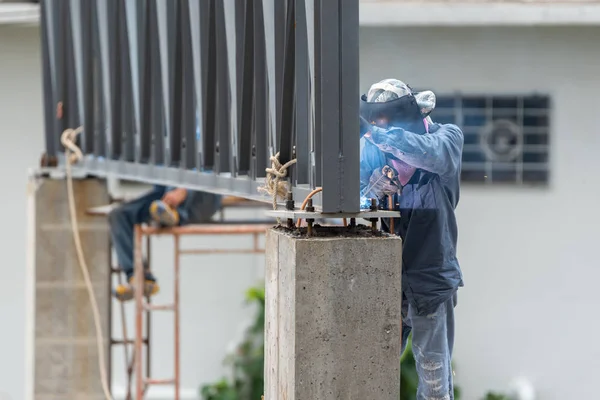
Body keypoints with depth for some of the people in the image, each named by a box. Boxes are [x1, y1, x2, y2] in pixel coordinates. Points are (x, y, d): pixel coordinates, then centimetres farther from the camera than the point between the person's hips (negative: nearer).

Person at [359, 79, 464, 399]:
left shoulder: (446, 136, -4)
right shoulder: (373, 148, 4)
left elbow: (439, 156, -28)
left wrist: (388, 136, -38)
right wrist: (373, 189, -23)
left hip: (429, 276, -3)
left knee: (434, 372, 5)